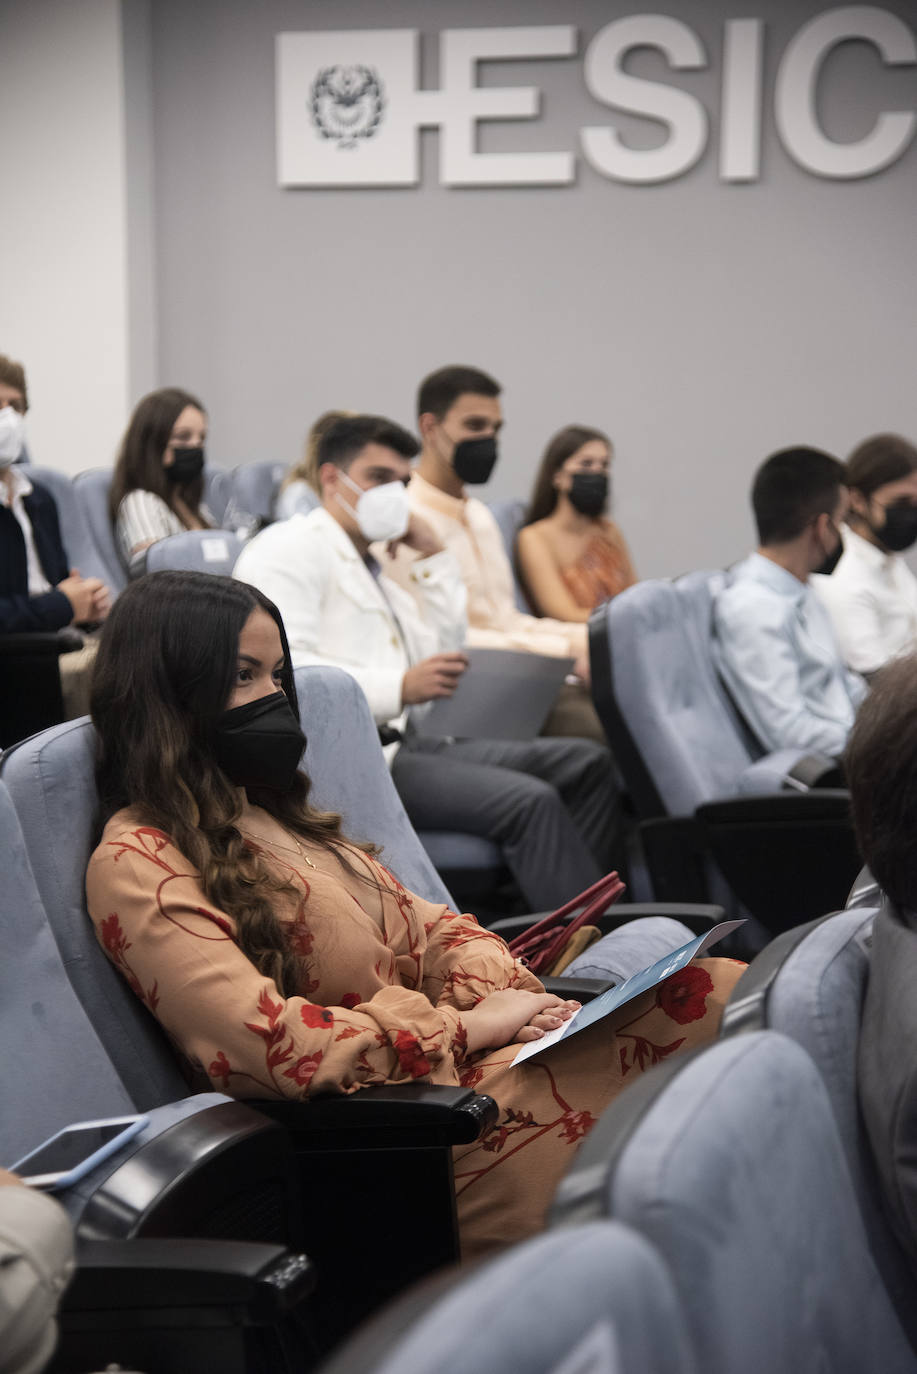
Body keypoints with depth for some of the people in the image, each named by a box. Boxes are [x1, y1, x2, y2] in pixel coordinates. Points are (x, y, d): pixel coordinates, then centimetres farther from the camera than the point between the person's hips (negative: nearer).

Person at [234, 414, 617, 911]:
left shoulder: (370, 568, 29)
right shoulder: (289, 546, -2)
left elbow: (444, 654, 23)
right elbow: (279, 668, -18)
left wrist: (433, 557, 16)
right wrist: (399, 688, -23)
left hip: (399, 742, 10)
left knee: (587, 764, 1)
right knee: (530, 801, -26)